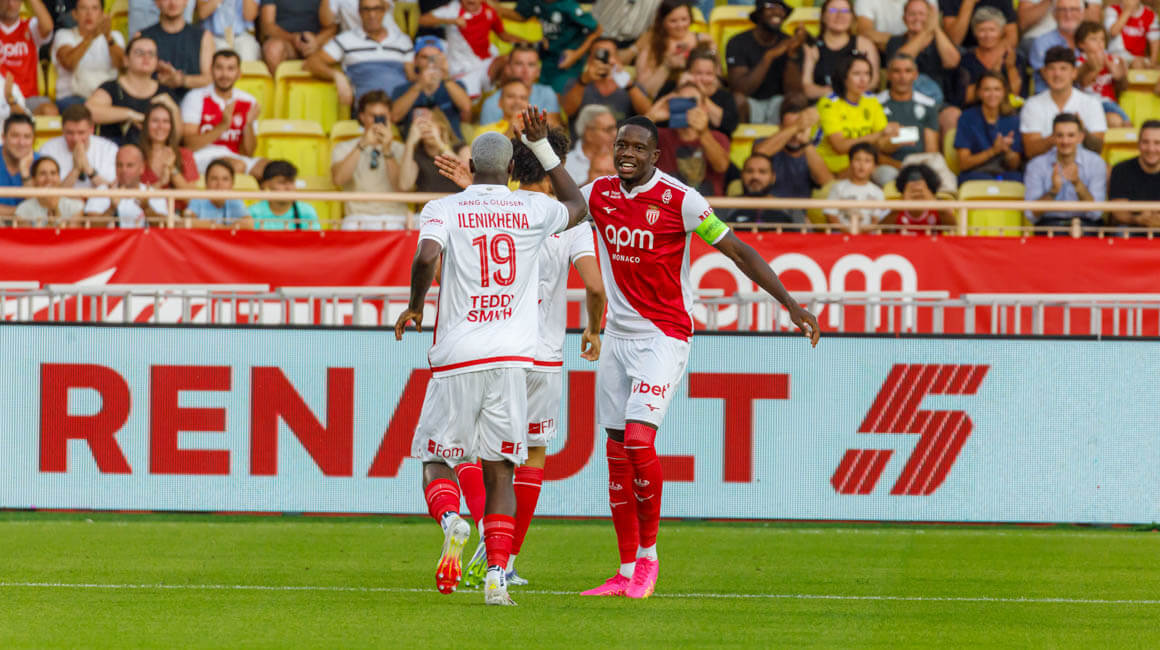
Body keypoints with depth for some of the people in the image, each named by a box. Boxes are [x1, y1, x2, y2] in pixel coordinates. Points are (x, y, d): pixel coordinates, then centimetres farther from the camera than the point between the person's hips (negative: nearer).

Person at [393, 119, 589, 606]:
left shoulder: (444, 210, 0)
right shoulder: (532, 210, 6)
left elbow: (426, 257, -19)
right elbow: (577, 206, 28)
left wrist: (415, 307, -2)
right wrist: (544, 147, 32)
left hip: (456, 362, -1)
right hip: (511, 359, 1)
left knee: (437, 463, 10)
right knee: (500, 473, 7)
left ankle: (450, 521, -22)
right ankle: (497, 574, -6)